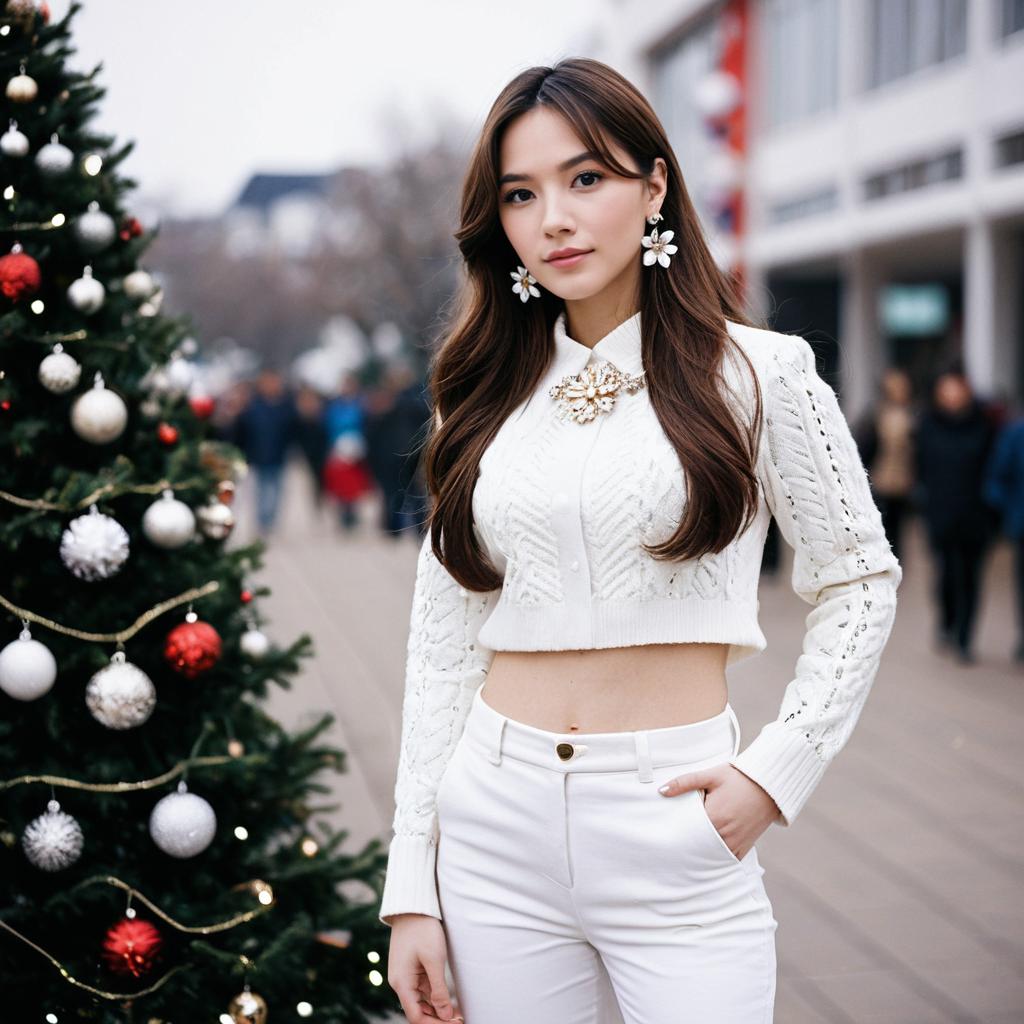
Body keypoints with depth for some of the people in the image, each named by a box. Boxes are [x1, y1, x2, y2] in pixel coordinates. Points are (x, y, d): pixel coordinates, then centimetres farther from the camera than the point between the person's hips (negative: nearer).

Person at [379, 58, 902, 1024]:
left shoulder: (758, 373, -2)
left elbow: (859, 582, 5)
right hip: (497, 826, 3)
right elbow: (443, 643, 7)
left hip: (673, 836, -3)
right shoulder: (484, 394, 7)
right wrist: (412, 886, 5)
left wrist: (776, 769, -6)